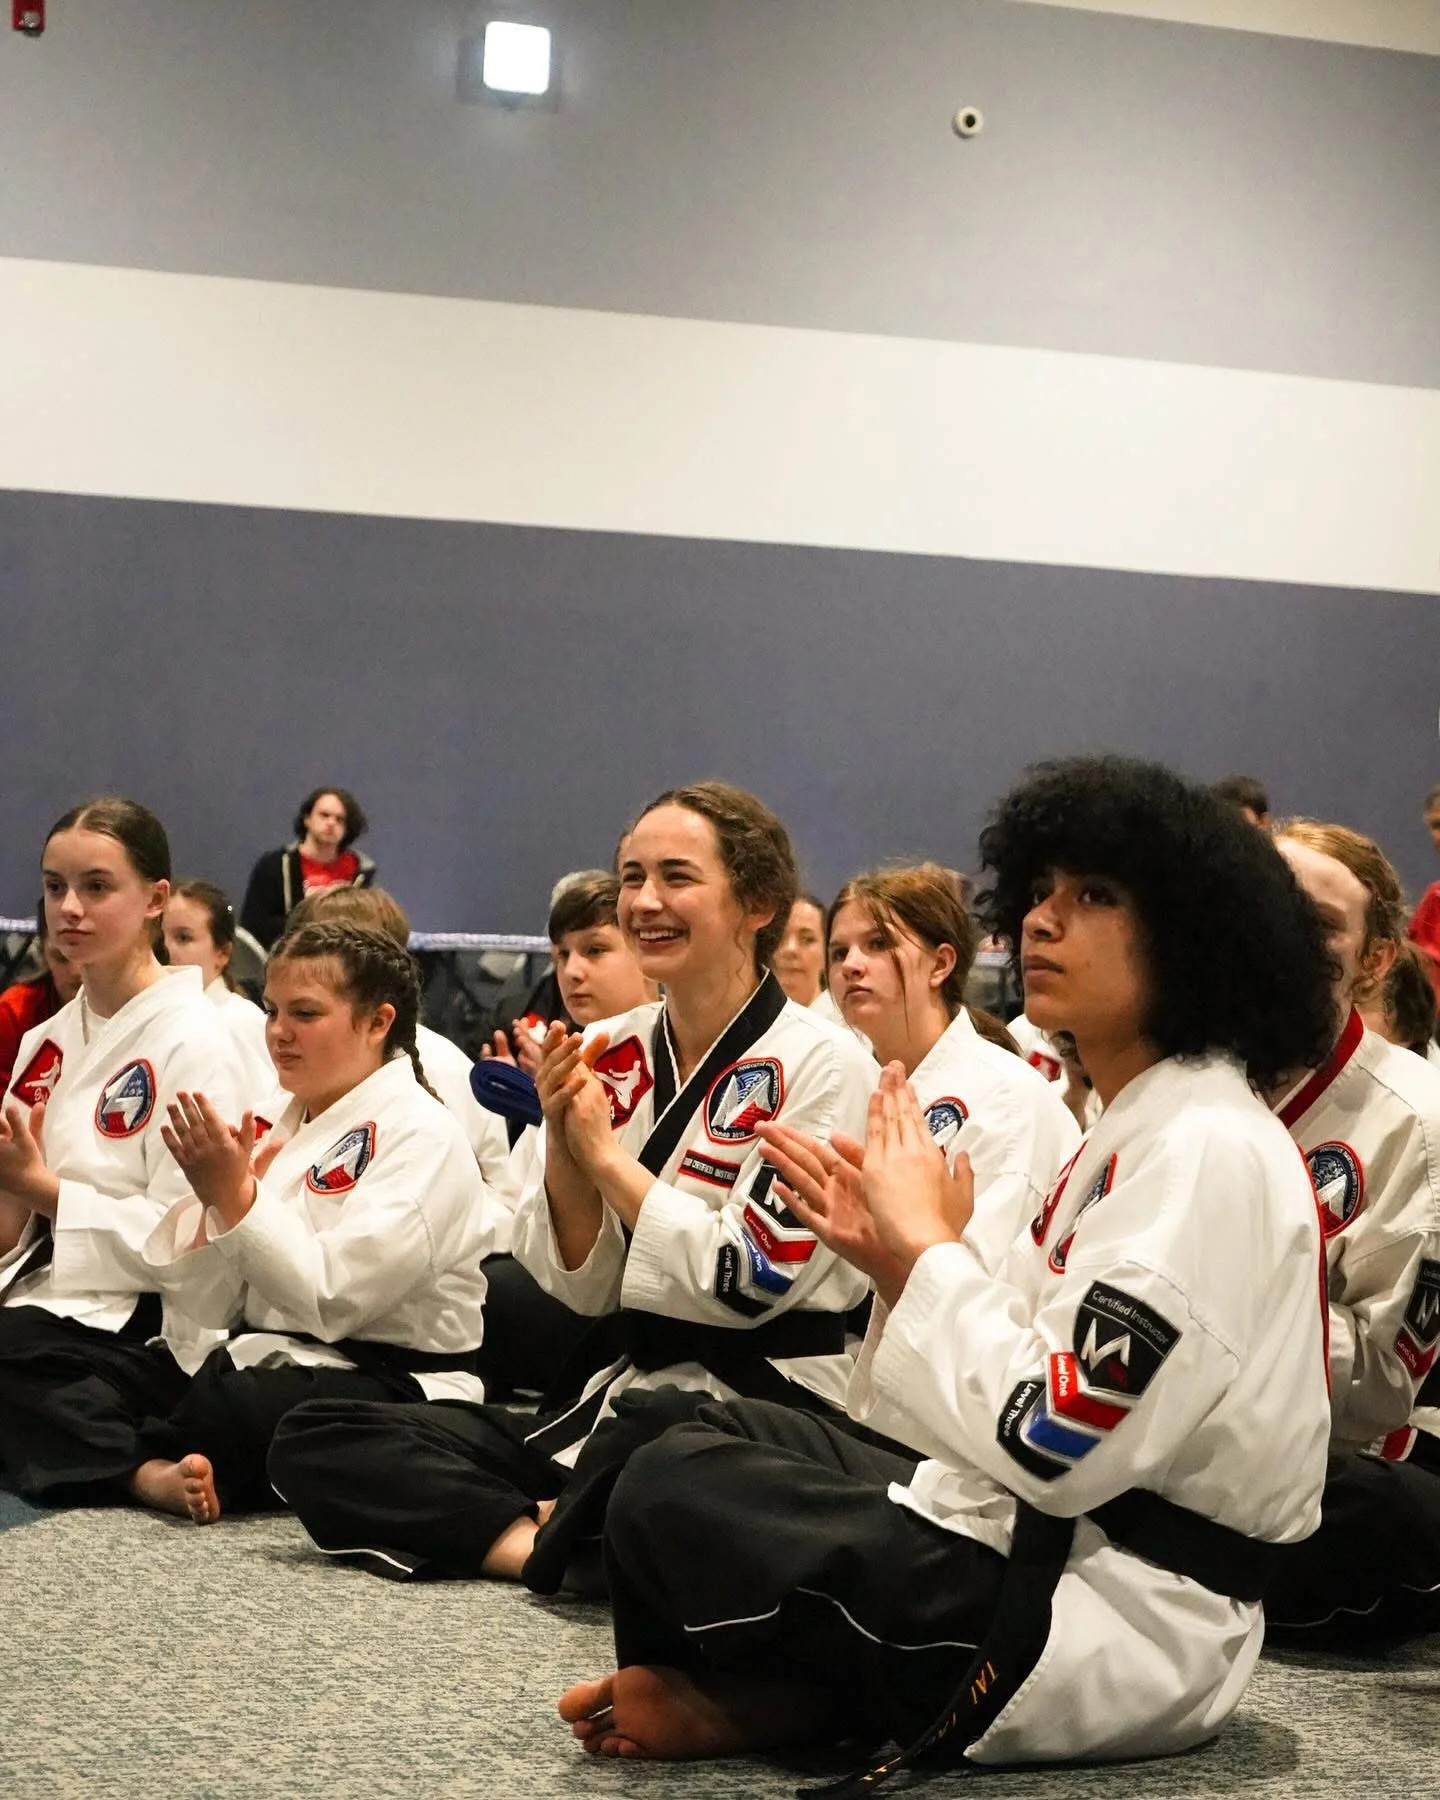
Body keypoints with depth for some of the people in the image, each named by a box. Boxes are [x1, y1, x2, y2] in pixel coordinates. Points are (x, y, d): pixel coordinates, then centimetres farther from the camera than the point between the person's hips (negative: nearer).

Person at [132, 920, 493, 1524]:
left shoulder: (421, 1135, -9)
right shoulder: (285, 1126, 13)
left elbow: (335, 1297, -19)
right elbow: (215, 1306, 9)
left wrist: (237, 1196, -19)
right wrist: (213, 1198, -7)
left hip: (394, 1384, -7)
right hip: (262, 1357, 8)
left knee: (224, 1407, -35)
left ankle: (118, 1458, -13)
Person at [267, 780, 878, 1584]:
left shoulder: (823, 1064, -9)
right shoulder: (612, 1056, 7)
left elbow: (750, 1282, -15)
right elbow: (584, 1287, 6)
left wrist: (605, 1154, -12)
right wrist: (563, 1145, -10)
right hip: (625, 1390, 7)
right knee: (317, 1442, -6)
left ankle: (544, 1530, -11)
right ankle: (545, 1537, -20)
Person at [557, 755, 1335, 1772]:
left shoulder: (1210, 1153, -18)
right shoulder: (1135, 1134, 14)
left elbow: (1056, 1440, -25)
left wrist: (930, 1244, -13)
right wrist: (898, 1261, 2)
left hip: (1119, 1631, -11)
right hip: (1044, 1551, 11)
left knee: (674, 1496, -19)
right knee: (731, 1438, 16)